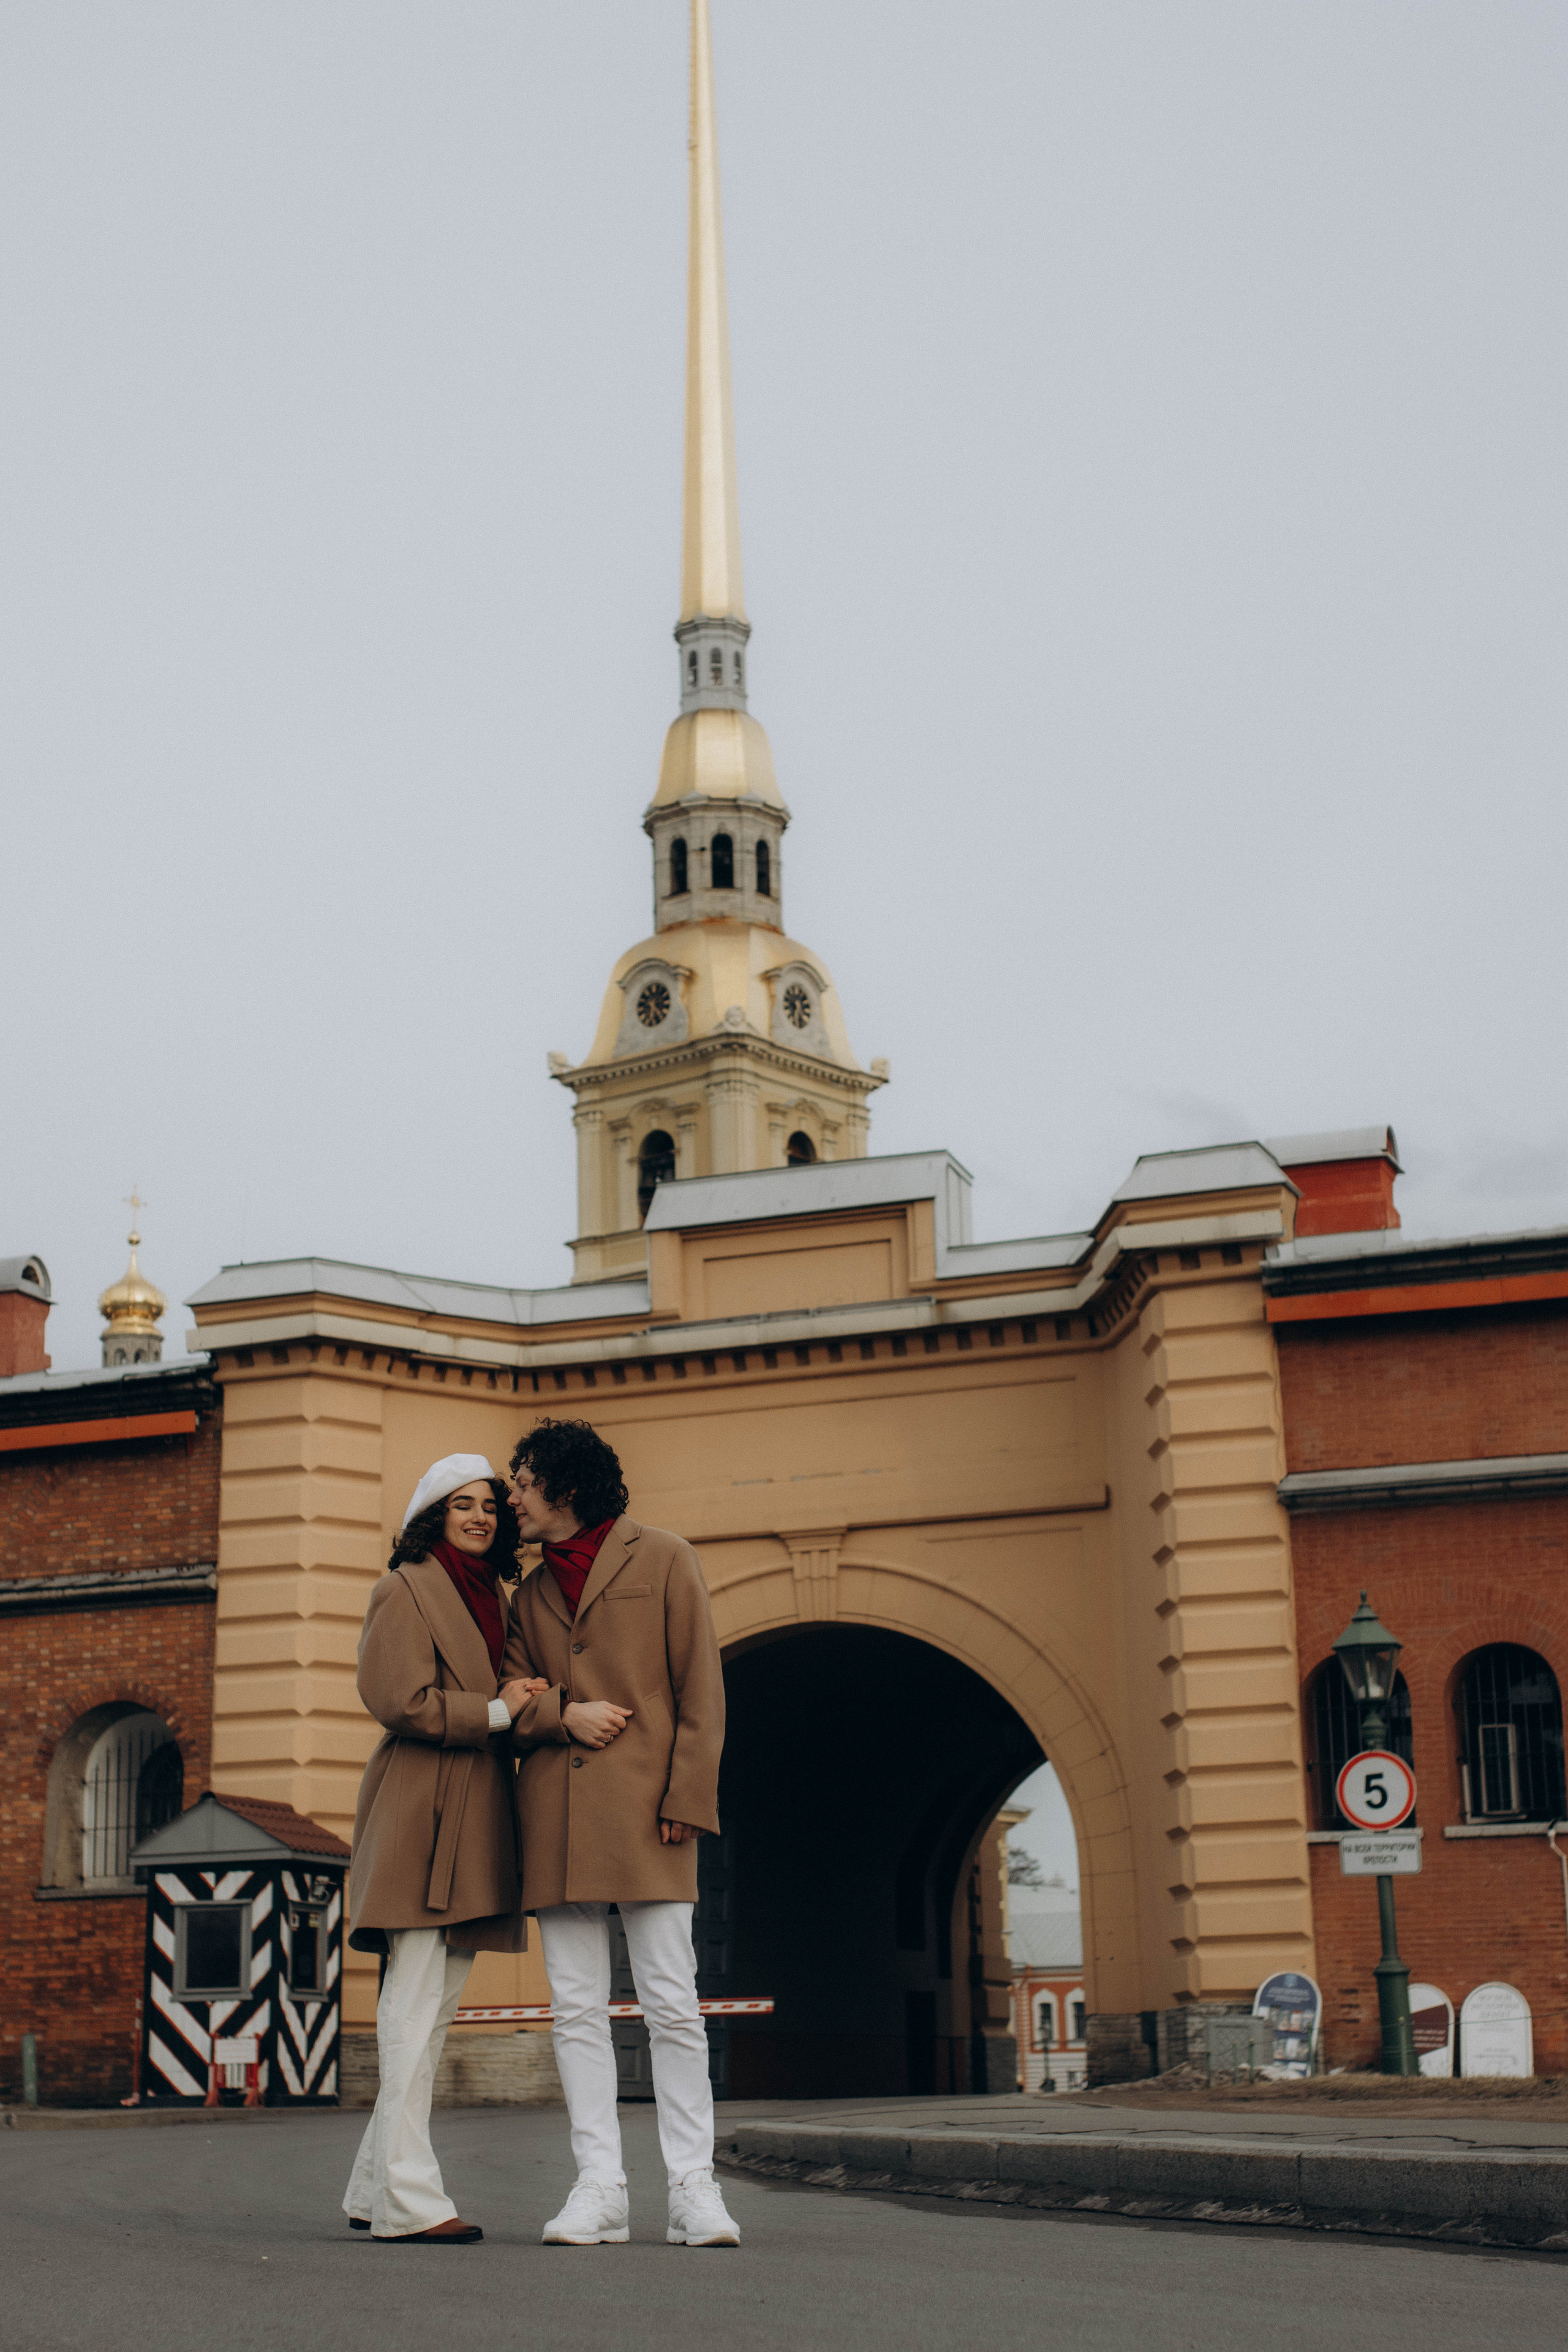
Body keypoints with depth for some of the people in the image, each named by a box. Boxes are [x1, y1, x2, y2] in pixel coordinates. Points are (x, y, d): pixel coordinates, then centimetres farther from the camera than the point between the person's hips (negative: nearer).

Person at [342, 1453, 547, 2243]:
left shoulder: (490, 1597, 21)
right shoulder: (405, 1589, -4)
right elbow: (402, 1700, -14)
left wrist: (521, 1705, 5)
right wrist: (495, 1713, -9)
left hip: (475, 1818, 9)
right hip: (421, 1811, -8)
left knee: (437, 2003, 8)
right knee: (414, 2001, -9)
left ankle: (376, 2188, 15)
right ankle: (408, 2199, -9)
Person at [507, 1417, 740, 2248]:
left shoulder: (662, 1559, 5)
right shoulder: (530, 1594, 20)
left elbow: (701, 1689, 1)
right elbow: (513, 1705, 19)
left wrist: (687, 1799, -8)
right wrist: (562, 1713, -4)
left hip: (644, 1808, -4)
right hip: (554, 1816, 5)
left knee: (671, 2003, -5)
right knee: (576, 2007, 2)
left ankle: (693, 2189, 0)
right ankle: (598, 2188, 5)